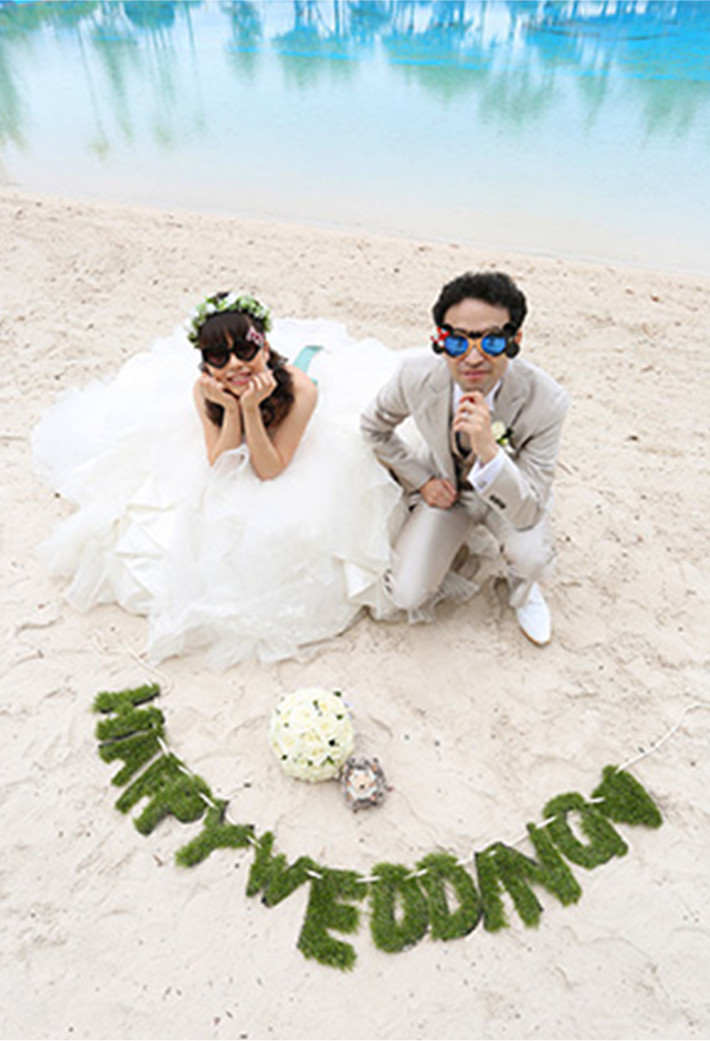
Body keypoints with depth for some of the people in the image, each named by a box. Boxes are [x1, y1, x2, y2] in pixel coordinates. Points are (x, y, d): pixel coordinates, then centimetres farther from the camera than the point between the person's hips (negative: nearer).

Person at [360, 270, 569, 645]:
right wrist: (422, 480, -8)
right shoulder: (417, 375, -27)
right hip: (445, 490, 2)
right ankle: (451, 544, 19)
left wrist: (488, 449, -49)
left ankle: (523, 591, 6)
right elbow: (375, 427, -3)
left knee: (531, 556, -34)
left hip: (507, 492, -1)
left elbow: (529, 513, -32)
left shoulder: (545, 400, -32)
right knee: (407, 595, -15)